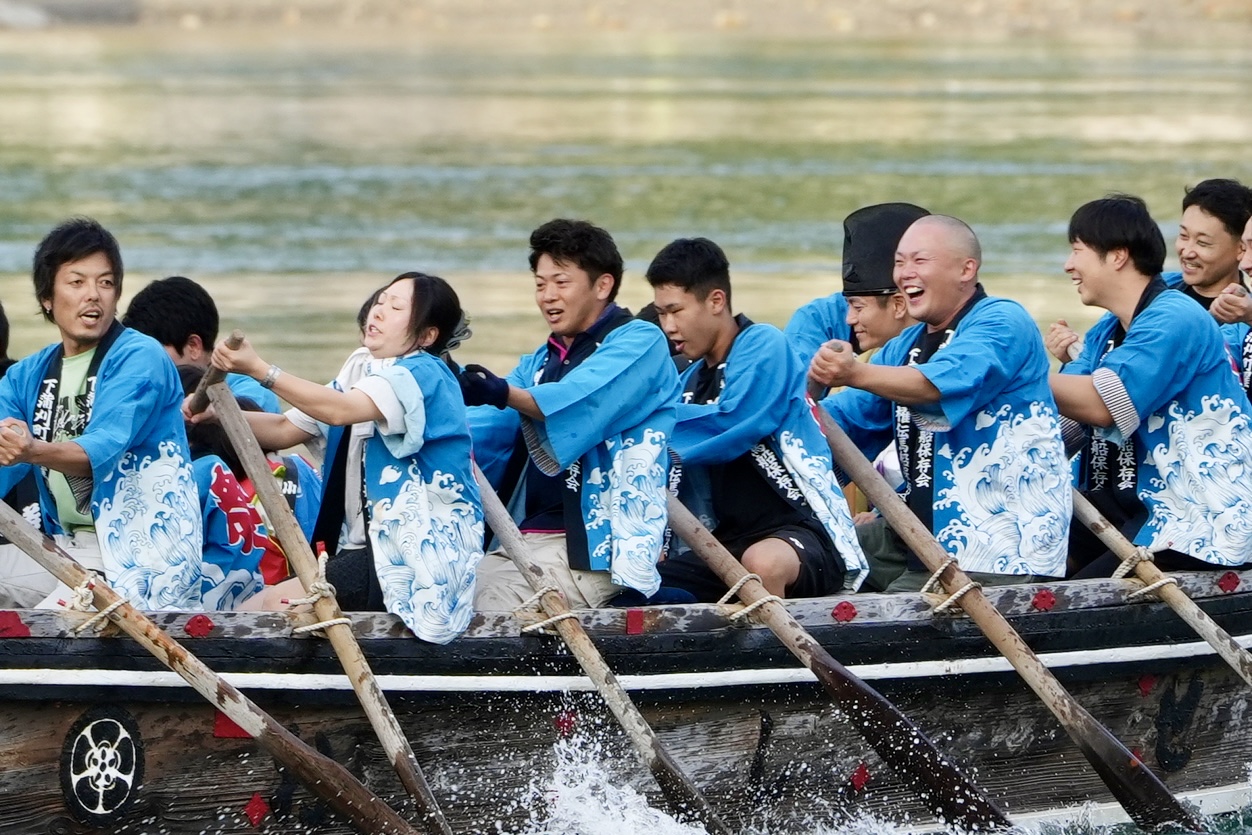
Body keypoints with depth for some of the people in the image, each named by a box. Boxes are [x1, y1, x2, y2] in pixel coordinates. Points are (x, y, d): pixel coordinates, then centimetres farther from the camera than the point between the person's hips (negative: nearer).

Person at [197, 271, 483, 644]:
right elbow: (284, 430, 13)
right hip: (374, 546, 9)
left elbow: (340, 410, -29)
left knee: (274, 604, -18)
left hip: (423, 556, -9)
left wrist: (258, 369, -32)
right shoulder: (361, 374, 17)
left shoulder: (423, 374, -13)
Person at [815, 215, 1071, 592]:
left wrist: (856, 374, -46)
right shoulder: (906, 348, 18)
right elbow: (844, 419, 9)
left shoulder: (1002, 322, -11)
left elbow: (939, 384, -30)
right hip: (923, 533, 9)